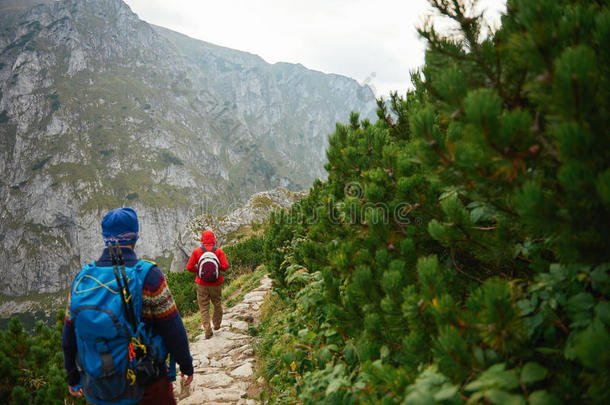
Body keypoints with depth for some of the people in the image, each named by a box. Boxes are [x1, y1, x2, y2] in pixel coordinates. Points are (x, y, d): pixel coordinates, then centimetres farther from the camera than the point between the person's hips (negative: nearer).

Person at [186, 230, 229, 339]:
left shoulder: (196, 251, -7)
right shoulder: (219, 251, -9)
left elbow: (189, 267, -7)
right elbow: (225, 266, -15)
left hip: (202, 285, 0)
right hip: (216, 284, 0)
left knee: (204, 308, 7)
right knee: (217, 304, 21)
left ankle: (208, 331, 3)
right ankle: (217, 324, 34)